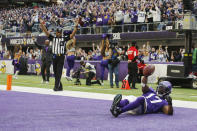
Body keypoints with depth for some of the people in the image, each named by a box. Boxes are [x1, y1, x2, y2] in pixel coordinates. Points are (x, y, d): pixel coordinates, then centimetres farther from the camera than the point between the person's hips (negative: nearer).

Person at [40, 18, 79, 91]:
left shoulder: (64, 38, 4)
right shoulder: (53, 38, 10)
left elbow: (72, 34, -4)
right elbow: (46, 32, 4)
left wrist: (76, 26, -14)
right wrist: (42, 25, -7)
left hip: (61, 57, -3)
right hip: (54, 57, 3)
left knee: (59, 72, -10)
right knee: (55, 72, 7)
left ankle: (56, 86, -15)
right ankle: (60, 87, 17)